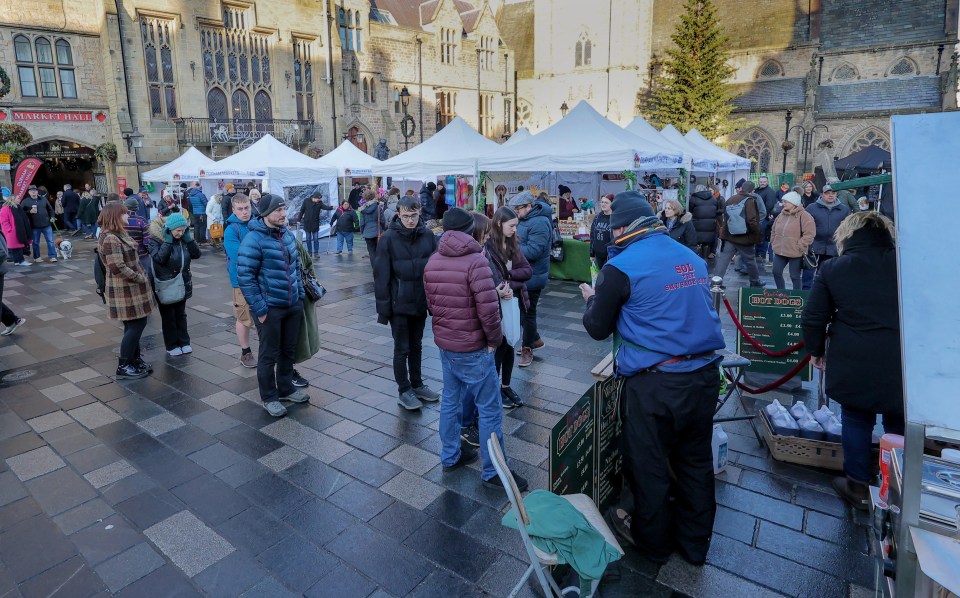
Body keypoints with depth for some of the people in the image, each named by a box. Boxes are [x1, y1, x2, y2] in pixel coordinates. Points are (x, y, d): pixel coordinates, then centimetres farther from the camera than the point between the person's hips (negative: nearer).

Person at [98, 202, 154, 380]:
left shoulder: (119, 234, 12)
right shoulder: (110, 239, -21)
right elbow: (118, 268, -26)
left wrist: (141, 277, 9)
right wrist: (141, 278, -16)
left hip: (130, 288, 10)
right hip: (125, 290, -10)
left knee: (135, 325, 16)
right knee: (135, 326, -3)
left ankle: (135, 359, 28)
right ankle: (123, 367, 7)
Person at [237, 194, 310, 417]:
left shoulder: (288, 235, 7)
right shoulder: (254, 240, -16)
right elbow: (245, 277, -17)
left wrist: (300, 294, 11)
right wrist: (259, 309, -18)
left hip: (293, 305, 7)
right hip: (270, 308, -7)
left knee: (289, 351, 19)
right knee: (269, 355, 7)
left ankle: (286, 388, 37)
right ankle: (269, 397, 24)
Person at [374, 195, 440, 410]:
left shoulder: (428, 235, -3)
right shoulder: (389, 238, -12)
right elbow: (381, 275, -11)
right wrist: (383, 307, -11)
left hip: (421, 302, 3)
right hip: (399, 304, -3)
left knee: (416, 346, 18)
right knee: (402, 349, 8)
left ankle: (417, 384, 35)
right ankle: (404, 391, 24)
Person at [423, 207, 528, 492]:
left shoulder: (432, 262, 3)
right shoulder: (476, 261, -19)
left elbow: (431, 304, 10)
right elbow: (488, 309, -24)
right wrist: (495, 339, -9)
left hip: (444, 343, 8)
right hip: (472, 348, -7)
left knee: (450, 400, 20)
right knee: (489, 409, 5)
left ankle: (450, 456, 35)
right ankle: (493, 471, 16)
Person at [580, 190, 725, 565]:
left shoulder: (622, 267, -12)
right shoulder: (693, 258, 8)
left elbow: (598, 329, -4)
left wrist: (592, 299, 17)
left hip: (655, 383, -6)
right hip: (705, 375, 7)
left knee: (649, 466, 14)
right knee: (697, 461, 21)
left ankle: (653, 542, 36)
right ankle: (695, 543, 40)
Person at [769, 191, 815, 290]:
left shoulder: (804, 216, -12)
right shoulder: (782, 214, 8)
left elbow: (809, 234, -16)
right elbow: (774, 230, 20)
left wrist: (798, 247, -16)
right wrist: (773, 242, 11)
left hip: (795, 253, -6)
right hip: (779, 251, 6)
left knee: (795, 276, 4)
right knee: (776, 272, 10)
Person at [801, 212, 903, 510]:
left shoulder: (832, 269, -3)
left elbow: (813, 318, -2)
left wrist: (815, 350, 13)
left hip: (853, 364, -1)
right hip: (901, 362, 2)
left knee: (857, 420, 14)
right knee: (899, 423, 17)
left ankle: (858, 485, 26)